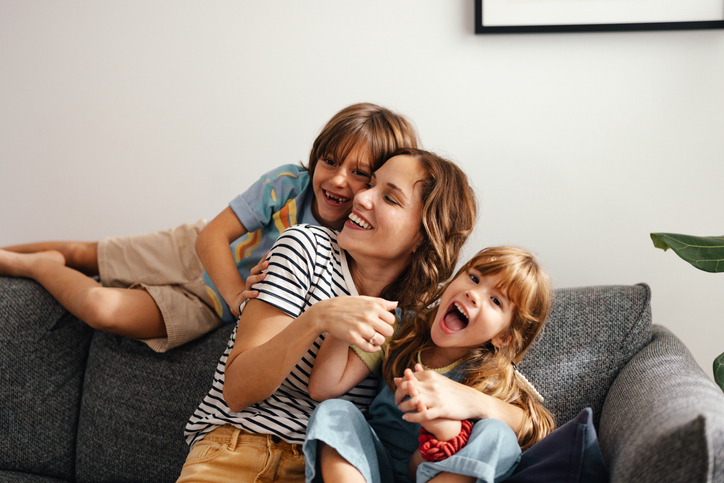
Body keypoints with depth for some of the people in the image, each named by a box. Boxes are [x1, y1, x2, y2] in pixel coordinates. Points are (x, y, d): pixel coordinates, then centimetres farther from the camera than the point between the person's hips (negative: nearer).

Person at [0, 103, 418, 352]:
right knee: (84, 254, 11)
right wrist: (238, 297, -34)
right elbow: (214, 236, -20)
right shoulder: (287, 184, -23)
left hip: (211, 307, -1)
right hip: (196, 253, 1)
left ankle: (37, 265, 16)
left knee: (104, 309, -14)